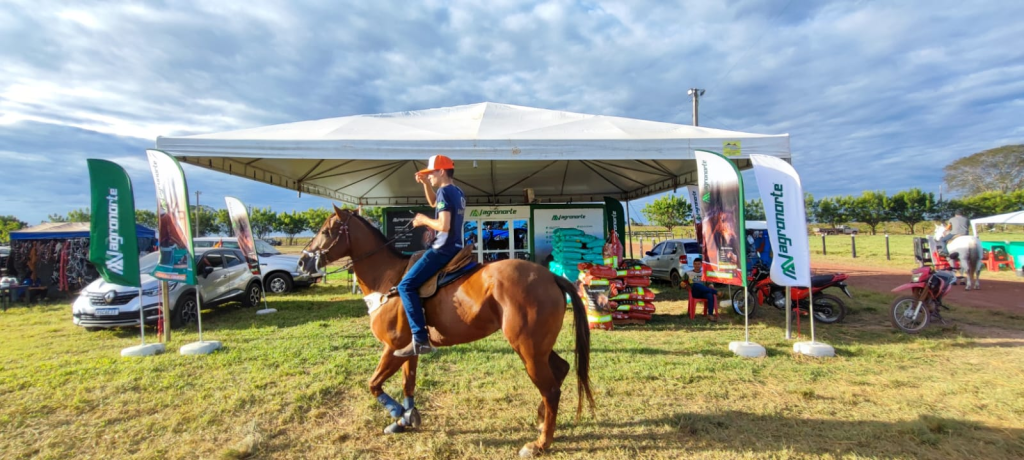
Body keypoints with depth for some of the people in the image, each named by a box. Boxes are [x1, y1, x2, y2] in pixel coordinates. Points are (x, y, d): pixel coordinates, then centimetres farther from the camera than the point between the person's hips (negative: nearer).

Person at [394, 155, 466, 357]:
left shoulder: (444, 191, -15)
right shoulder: (457, 192, 14)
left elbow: (443, 226, -25)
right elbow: (435, 203, 32)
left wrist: (424, 220, -8)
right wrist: (425, 184, 19)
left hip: (443, 250, -10)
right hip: (455, 248, 10)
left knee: (406, 286, -12)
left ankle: (420, 339, -16)